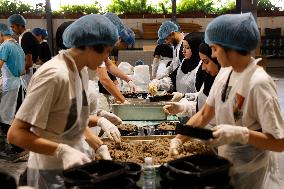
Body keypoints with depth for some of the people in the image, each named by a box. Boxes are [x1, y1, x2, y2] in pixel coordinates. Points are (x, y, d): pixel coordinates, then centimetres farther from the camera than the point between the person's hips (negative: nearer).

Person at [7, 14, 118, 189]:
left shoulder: (82, 72, 2)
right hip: (52, 174, -8)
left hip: (74, 165, 8)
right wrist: (62, 151, -31)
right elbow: (16, 133, -22)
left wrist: (100, 148, -1)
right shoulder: (54, 75, -24)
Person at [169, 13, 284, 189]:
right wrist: (179, 138, -6)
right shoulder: (224, 73, -3)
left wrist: (239, 133, -34)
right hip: (226, 165, 7)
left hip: (250, 174, -6)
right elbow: (205, 114, 4)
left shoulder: (259, 83, -24)